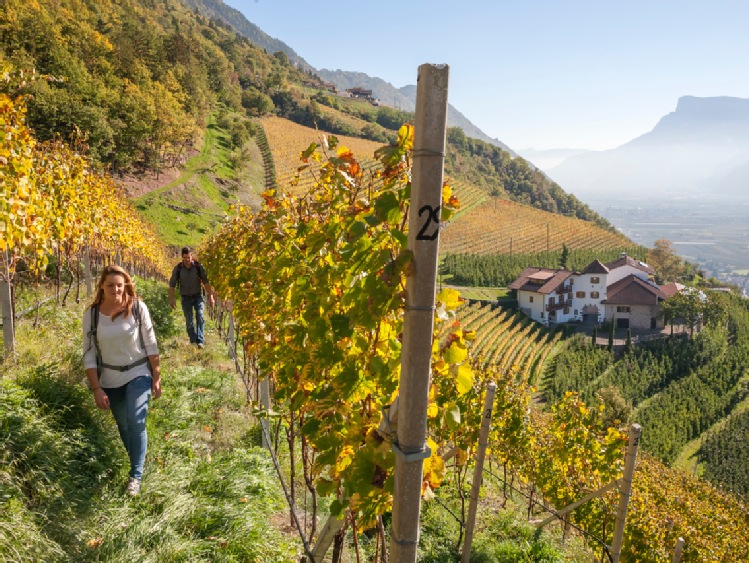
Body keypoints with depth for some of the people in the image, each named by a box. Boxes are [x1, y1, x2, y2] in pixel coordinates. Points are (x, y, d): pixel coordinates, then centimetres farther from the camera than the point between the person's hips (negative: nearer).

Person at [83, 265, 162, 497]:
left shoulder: (138, 307, -12)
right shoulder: (92, 314, -9)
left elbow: (150, 344, -5)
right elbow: (89, 354, -4)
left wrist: (156, 377, -2)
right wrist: (97, 389, -7)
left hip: (138, 374, -2)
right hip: (110, 380, 2)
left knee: (136, 423, -16)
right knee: (123, 427, 14)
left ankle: (136, 475, -2)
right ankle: (136, 465, 37)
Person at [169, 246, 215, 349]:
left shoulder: (198, 266, -7)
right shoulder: (178, 268, -6)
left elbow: (205, 282, -2)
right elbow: (172, 284, 0)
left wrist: (210, 296, -3)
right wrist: (171, 299, -5)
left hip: (198, 296, -1)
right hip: (185, 298, 1)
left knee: (200, 315, -19)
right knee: (189, 321, 4)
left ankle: (200, 341, -21)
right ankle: (193, 341, 18)